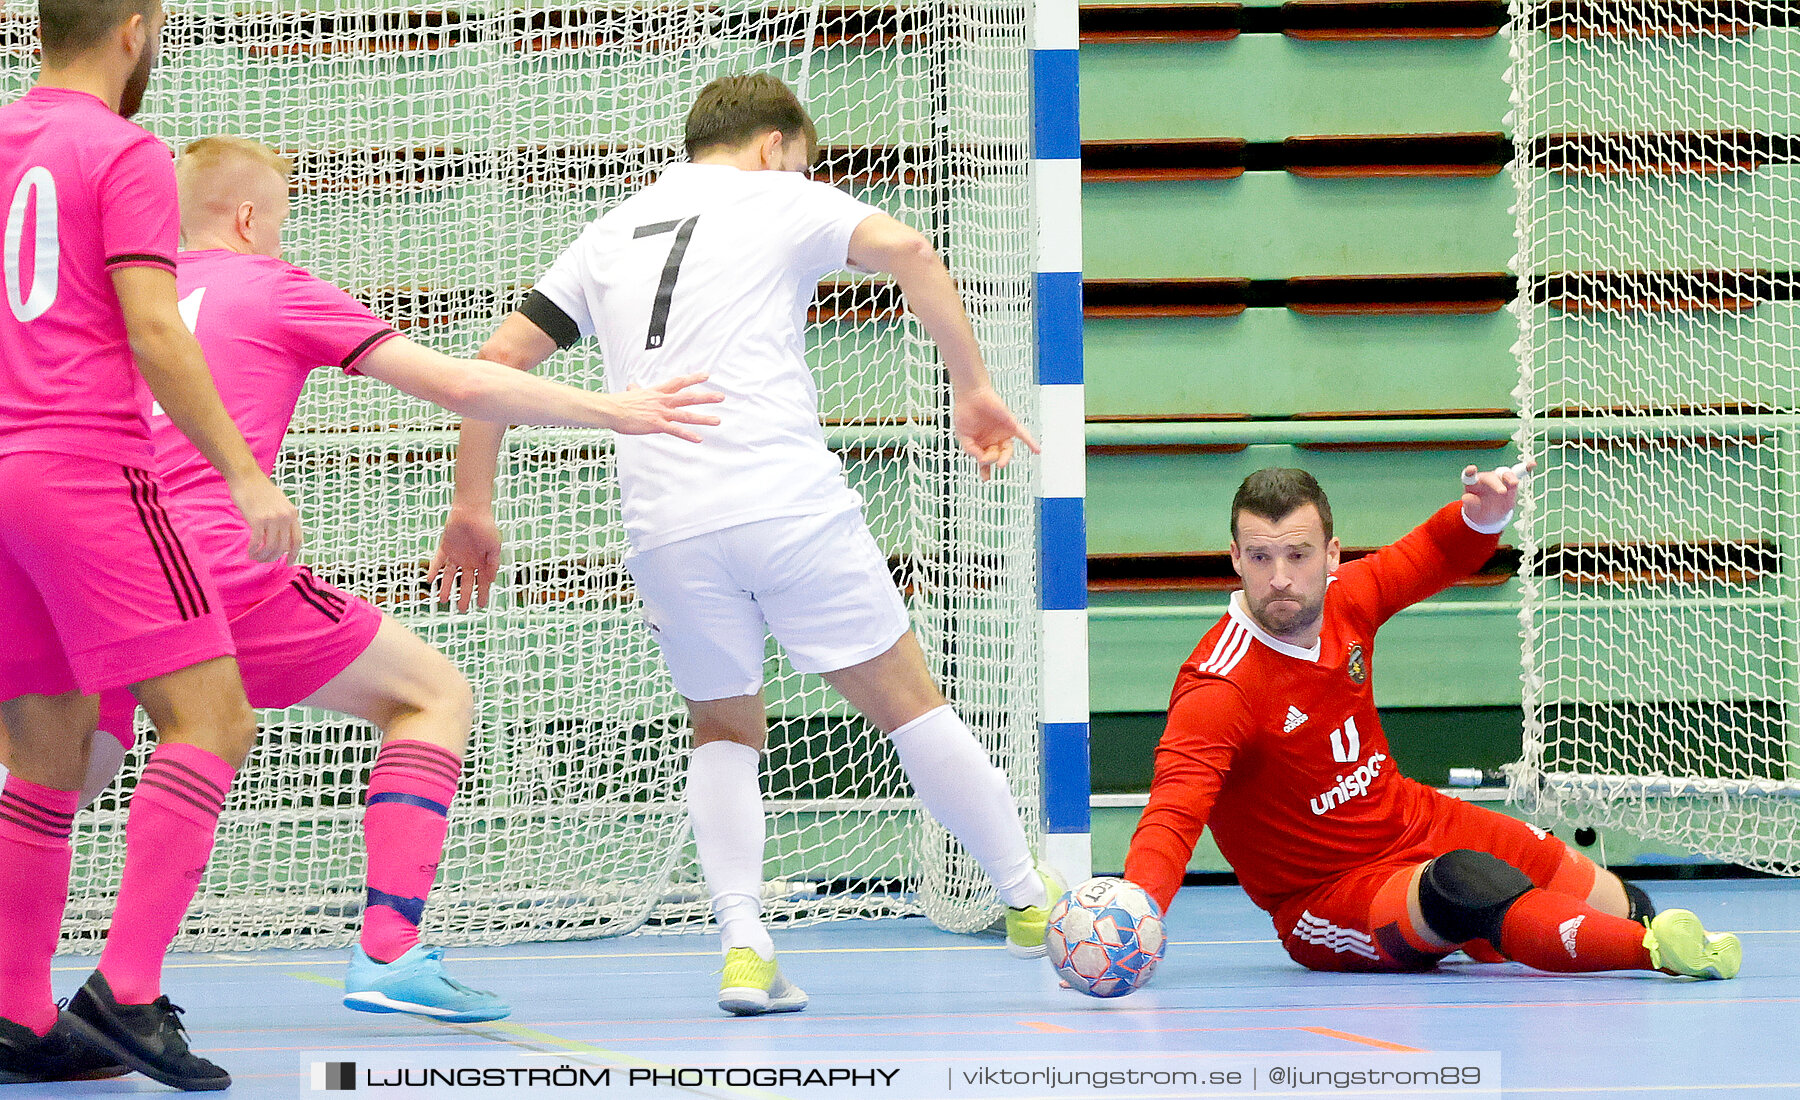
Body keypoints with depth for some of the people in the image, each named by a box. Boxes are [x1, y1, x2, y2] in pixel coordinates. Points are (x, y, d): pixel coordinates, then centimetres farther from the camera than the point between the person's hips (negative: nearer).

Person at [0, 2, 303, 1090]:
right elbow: (152, 330, -13)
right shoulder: (126, 151, -5)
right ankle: (127, 992, -20)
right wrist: (245, 474, -12)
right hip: (90, 465, -8)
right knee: (211, 717, -9)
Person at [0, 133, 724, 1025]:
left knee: (80, 764, 25)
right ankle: (389, 953, -6)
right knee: (433, 695, 8)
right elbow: (460, 387, 3)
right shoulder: (274, 289, 7)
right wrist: (610, 411, 10)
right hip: (222, 570, -5)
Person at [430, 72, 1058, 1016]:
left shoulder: (610, 237, 23)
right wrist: (971, 386, -3)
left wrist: (473, 506, 23)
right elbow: (905, 251, -8)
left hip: (665, 527, 4)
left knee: (724, 734, 18)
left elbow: (500, 357, 20)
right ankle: (1030, 904, 13)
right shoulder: (778, 201, 10)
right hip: (789, 501, -4)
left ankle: (742, 946, -1)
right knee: (906, 703, 8)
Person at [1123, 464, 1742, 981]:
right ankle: (1656, 951, -46)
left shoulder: (1344, 601, -4)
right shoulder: (1216, 690, -26)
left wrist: (1482, 515, -6)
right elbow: (1173, 813, -39)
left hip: (1421, 821, 8)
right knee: (1465, 880, -39)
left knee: (1620, 907, 3)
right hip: (1325, 900, -8)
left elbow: (1434, 556, 17)